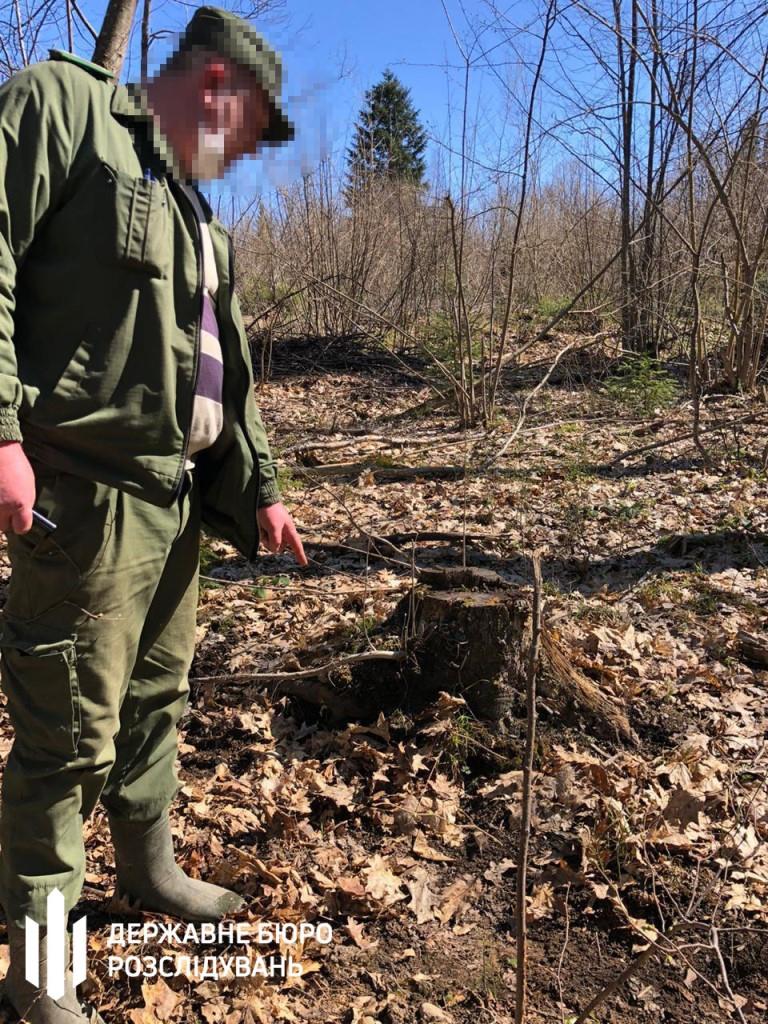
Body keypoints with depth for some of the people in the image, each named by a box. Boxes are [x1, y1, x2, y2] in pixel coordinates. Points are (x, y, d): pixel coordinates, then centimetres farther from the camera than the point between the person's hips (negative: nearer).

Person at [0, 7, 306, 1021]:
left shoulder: (198, 213, 23)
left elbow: (228, 368, 22)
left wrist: (259, 487, 19)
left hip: (177, 495, 9)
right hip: (84, 489, -9)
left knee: (157, 699, 19)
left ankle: (148, 870, 40)